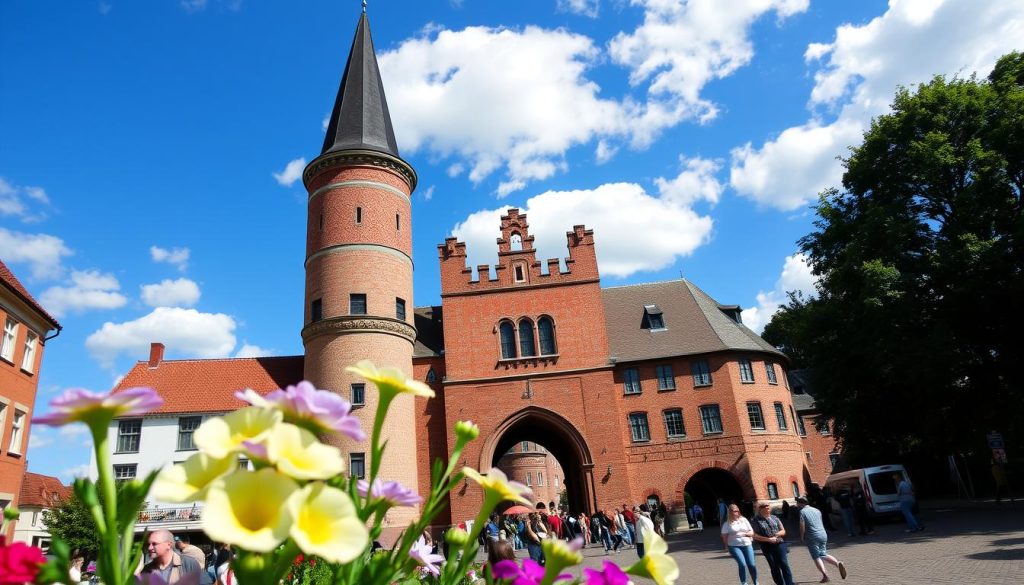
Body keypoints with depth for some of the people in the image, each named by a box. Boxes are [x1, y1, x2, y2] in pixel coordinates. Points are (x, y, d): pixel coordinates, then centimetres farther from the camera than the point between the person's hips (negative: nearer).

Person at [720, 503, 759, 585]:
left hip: (747, 545, 3)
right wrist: (727, 546, -5)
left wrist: (745, 534, -9)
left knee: (752, 565, 0)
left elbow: (752, 532, 8)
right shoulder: (727, 523, -3)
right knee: (742, 564, -16)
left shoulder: (744, 520, 6)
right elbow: (724, 536, 0)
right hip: (734, 546, -3)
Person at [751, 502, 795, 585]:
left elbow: (783, 531, 13)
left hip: (779, 544, 2)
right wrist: (769, 539, -13)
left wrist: (777, 534, -8)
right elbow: (755, 536, -6)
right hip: (767, 547, -2)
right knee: (774, 568, 5)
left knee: (784, 565, -5)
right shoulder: (757, 521, -4)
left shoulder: (774, 518, 7)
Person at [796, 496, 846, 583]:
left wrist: (802, 537, 3)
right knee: (823, 554, 17)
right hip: (823, 534, 6)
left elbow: (802, 526, -11)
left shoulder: (802, 512, -8)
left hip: (812, 537, -6)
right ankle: (838, 563, -5)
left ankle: (825, 575, -9)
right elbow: (821, 523, 20)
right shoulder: (816, 510, 13)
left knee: (816, 557, 3)